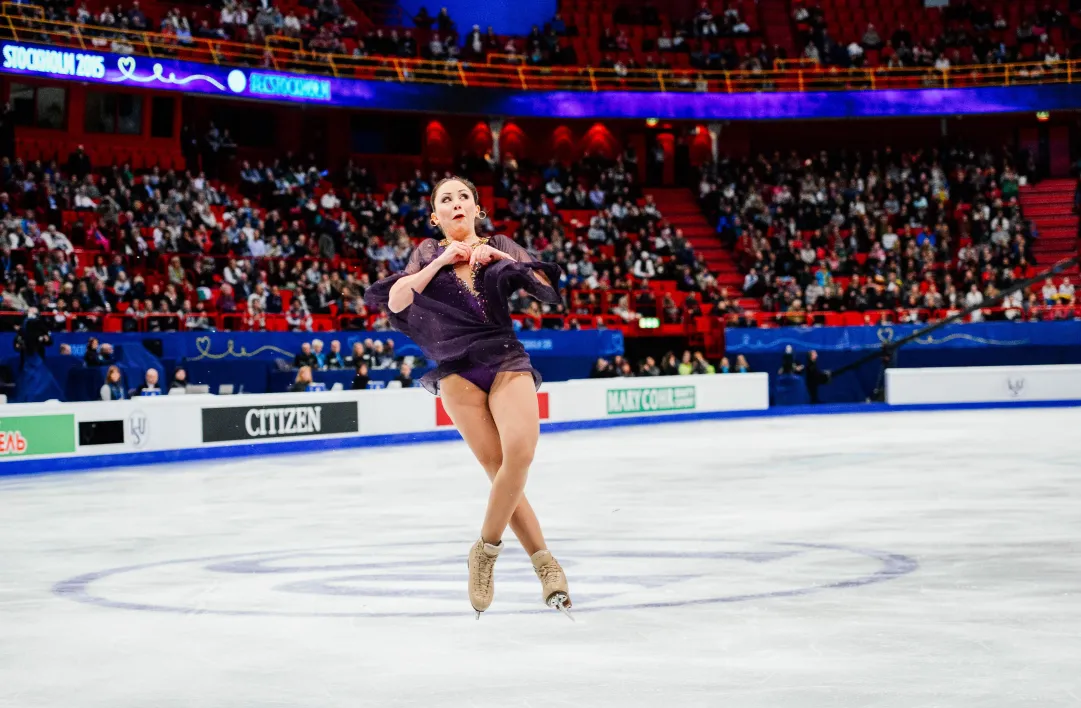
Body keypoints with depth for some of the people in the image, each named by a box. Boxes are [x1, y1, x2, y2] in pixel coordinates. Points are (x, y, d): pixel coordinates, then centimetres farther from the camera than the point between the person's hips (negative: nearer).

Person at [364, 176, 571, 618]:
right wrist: (440, 262, -2)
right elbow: (395, 300, 1)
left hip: (506, 362, 0)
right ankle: (544, 564, -5)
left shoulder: (499, 247, 15)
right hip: (458, 373, 0)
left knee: (521, 450, -24)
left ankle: (486, 550, -8)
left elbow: (547, 289, 9)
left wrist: (502, 258, -1)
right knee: (500, 469, -11)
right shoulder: (429, 254, 15)